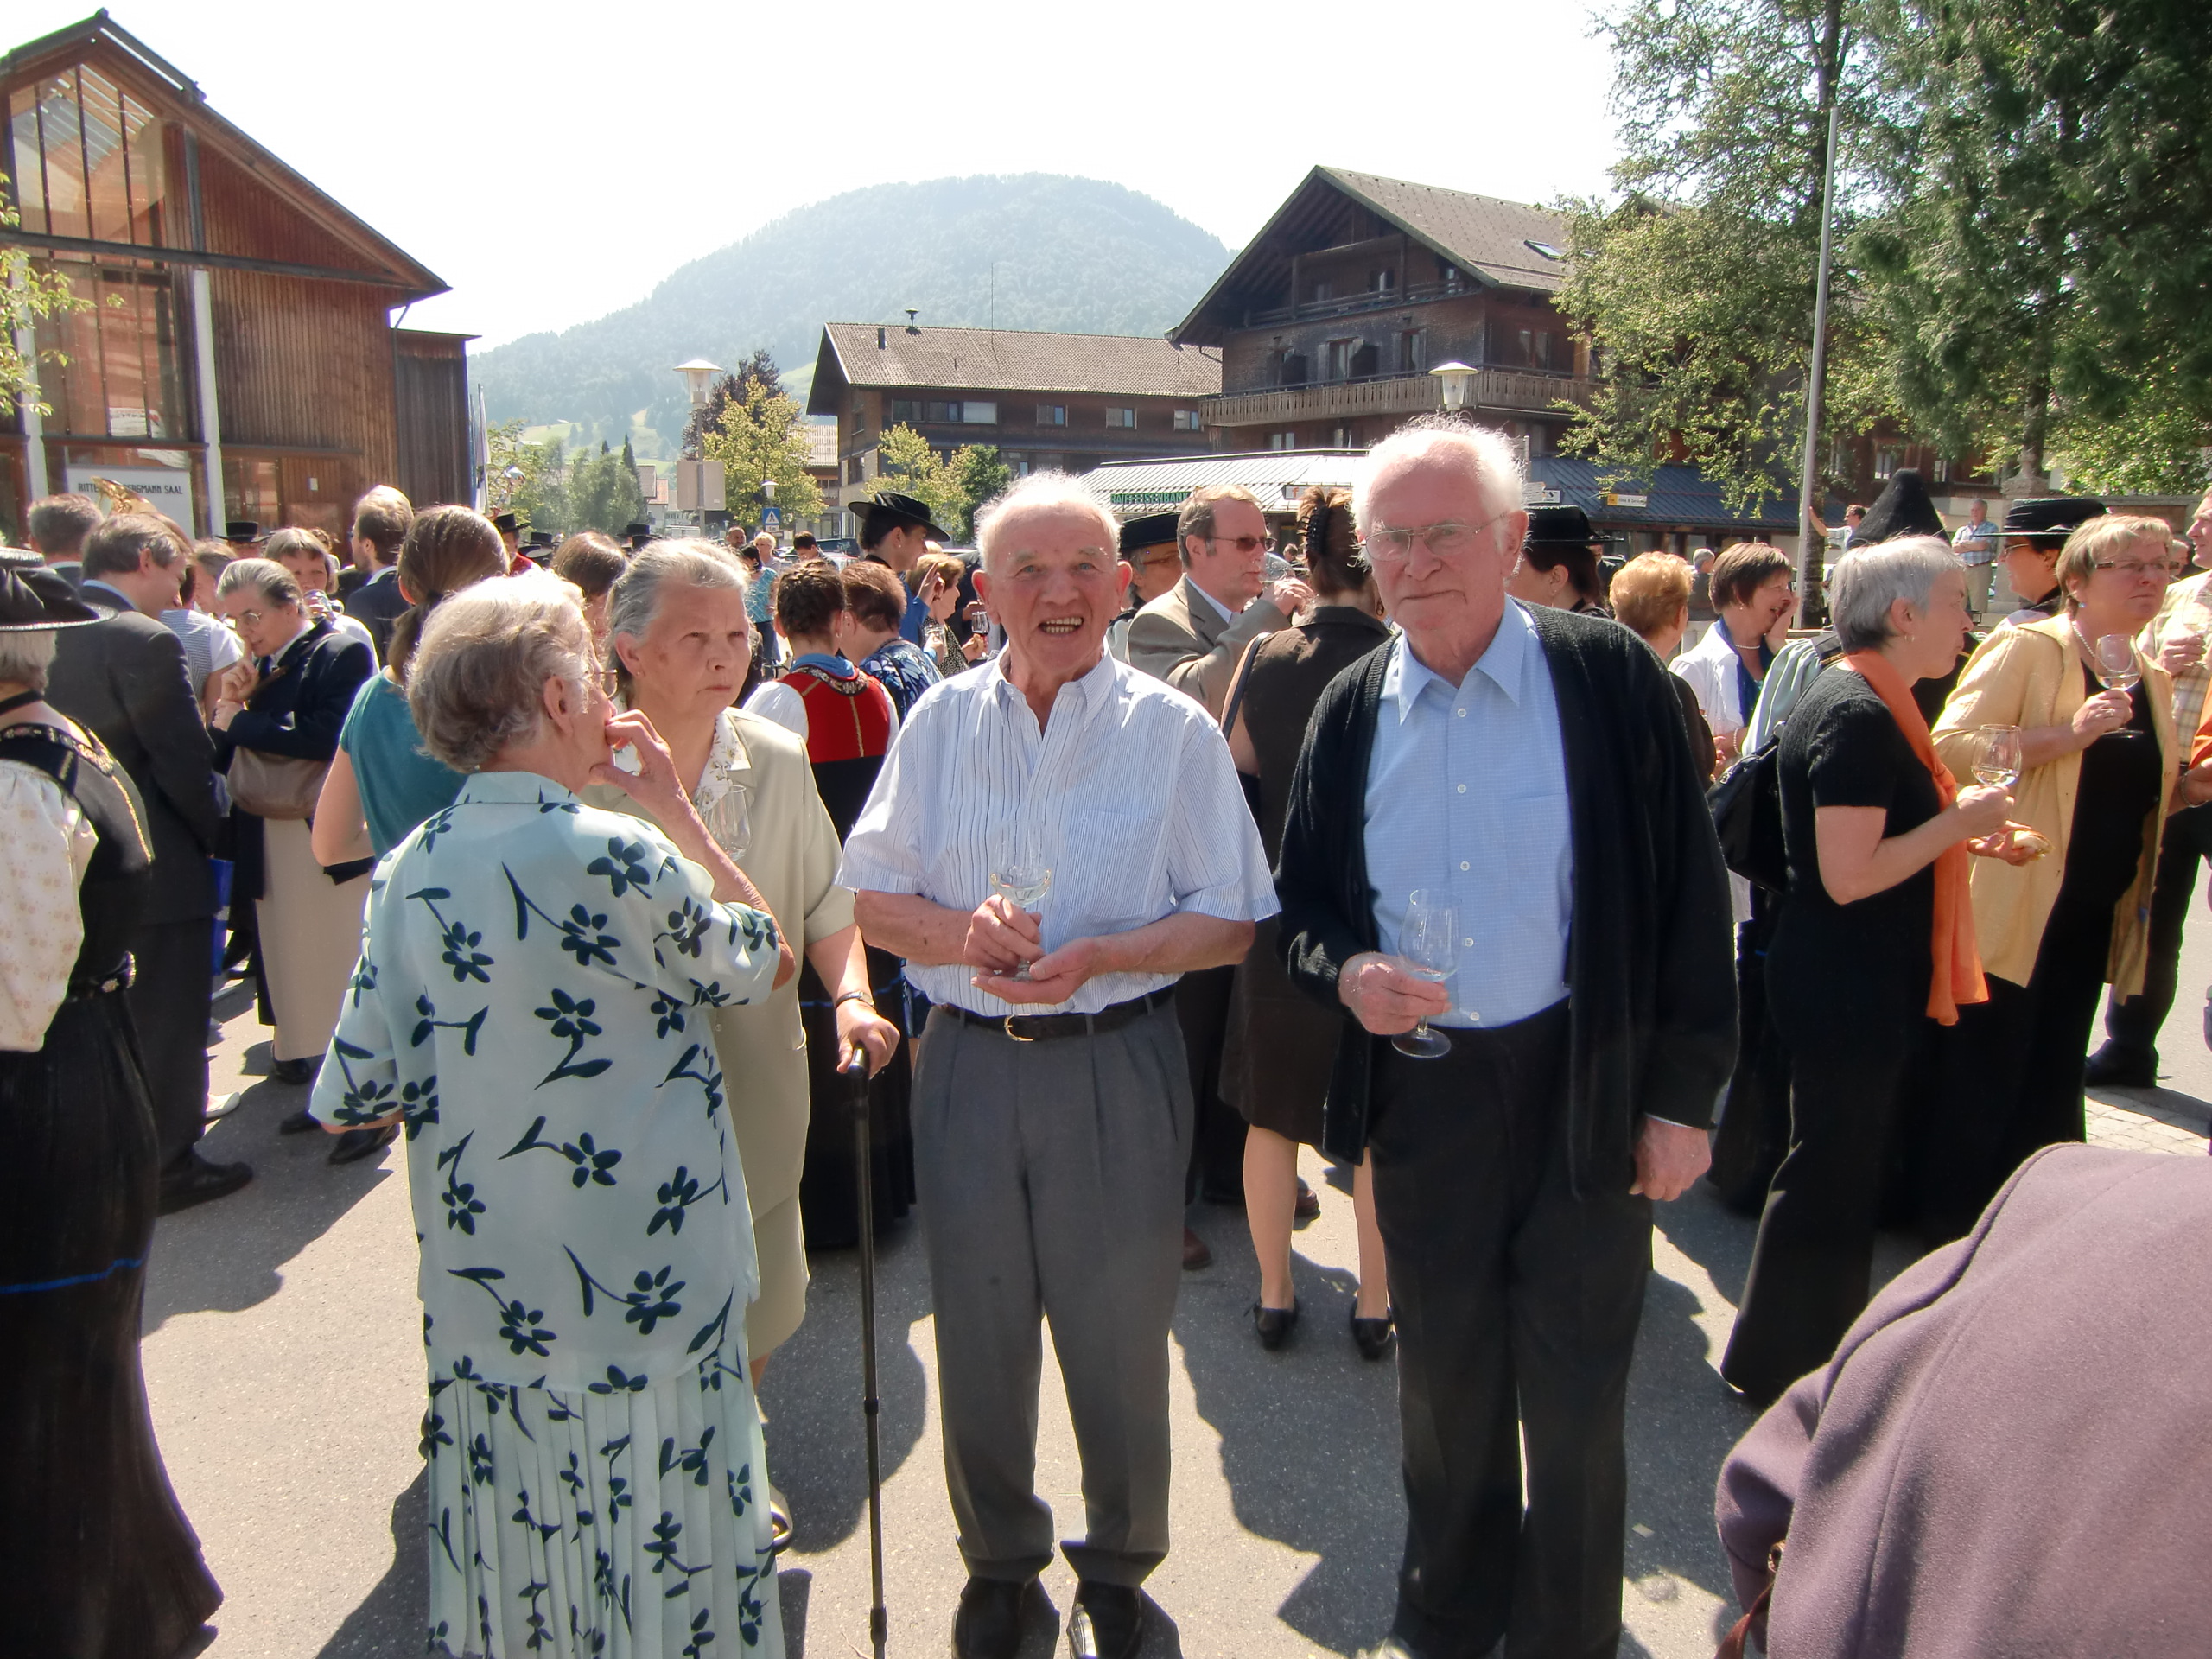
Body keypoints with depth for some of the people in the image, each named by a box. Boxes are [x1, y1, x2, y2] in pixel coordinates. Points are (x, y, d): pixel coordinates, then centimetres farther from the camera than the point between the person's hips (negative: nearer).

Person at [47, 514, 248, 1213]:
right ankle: (170, 1165, 17)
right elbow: (187, 762, -20)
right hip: (158, 867, -8)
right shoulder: (145, 642, -20)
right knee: (167, 1022, 6)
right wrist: (209, 834, -3)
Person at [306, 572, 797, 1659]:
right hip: (646, 1296, -5)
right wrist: (678, 808, -1)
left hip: (478, 1298, 5)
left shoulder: (409, 872, -4)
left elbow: (350, 1102, -1)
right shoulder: (619, 859, -20)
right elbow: (766, 963, -3)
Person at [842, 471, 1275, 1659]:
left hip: (1115, 1065, -2)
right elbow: (873, 900, 6)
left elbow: (1230, 924, -4)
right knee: (978, 1332, 15)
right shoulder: (939, 722, 4)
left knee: (1118, 1337, 11)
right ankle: (998, 1560, 40)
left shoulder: (1172, 730, -4)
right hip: (967, 1061, 3)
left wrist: (1098, 956, -20)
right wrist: (960, 929, -14)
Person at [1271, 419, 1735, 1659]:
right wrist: (1344, 969, -13)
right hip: (1419, 1088, 3)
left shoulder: (1612, 677, -9)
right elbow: (1301, 901, 9)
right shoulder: (1351, 710, 1)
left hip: (1588, 1088, -3)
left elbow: (1690, 893, -6)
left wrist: (1685, 1092, -7)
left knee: (1575, 1391, 11)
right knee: (1442, 1378, 19)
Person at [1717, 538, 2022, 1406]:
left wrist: (1960, 830, 12)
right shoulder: (1857, 716, -22)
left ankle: (1807, 1351, 37)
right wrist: (1957, 821, -16)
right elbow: (1849, 876, -27)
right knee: (1832, 1174, 2)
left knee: (1842, 1168, 20)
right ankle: (1780, 1367, 19)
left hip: (1867, 983, 11)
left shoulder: (1864, 703, 12)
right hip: (1847, 987, -11)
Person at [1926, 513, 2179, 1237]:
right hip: (2014, 905, -7)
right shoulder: (2025, 649, -8)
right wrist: (2069, 733, -27)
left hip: (2096, 913, 7)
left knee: (2053, 1080, 16)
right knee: (1983, 1080, 0)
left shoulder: (2151, 680, 15)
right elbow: (1950, 747, -20)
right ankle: (1953, 1227, 13)